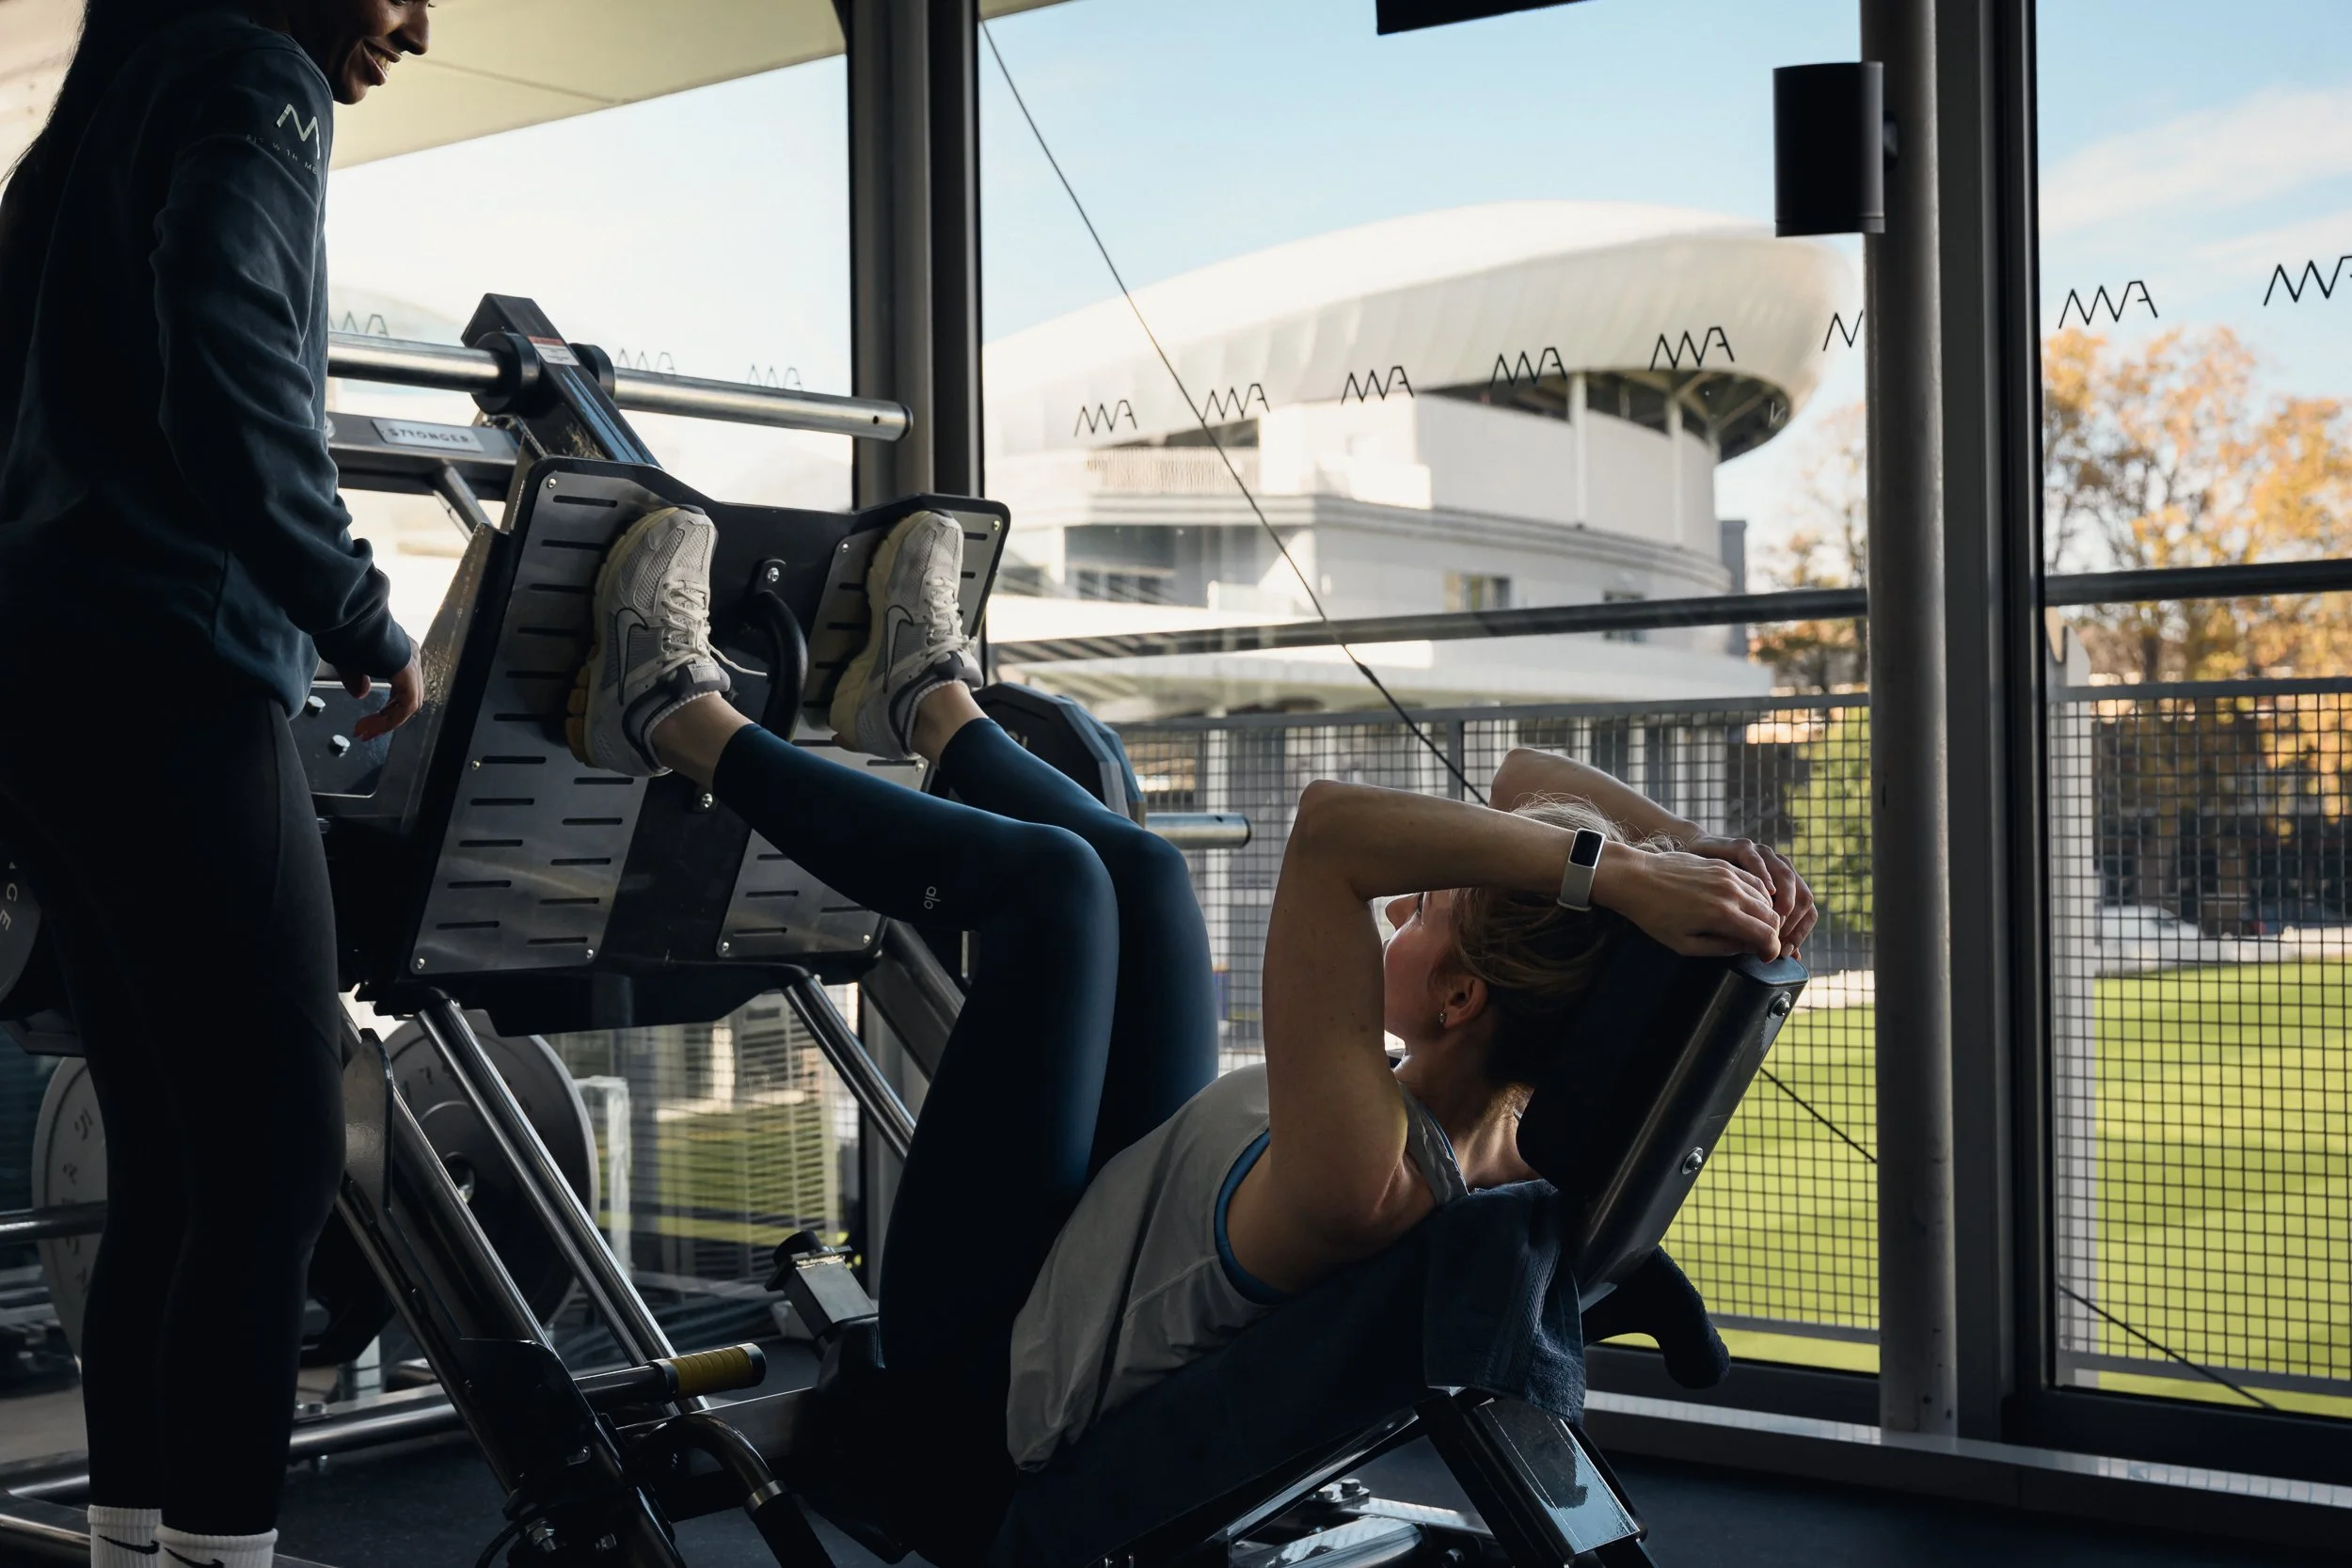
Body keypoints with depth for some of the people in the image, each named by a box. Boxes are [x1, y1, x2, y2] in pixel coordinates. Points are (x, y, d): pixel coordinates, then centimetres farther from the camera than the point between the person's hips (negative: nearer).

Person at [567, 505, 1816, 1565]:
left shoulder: (1361, 1185, -40)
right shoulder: (1515, 1147, -16)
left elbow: (1328, 827, -50)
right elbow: (1529, 784, -10)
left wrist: (1613, 874, -50)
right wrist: (1693, 846, -27)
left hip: (989, 1387, -7)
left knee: (1051, 876, -8)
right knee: (1134, 870, 9)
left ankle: (683, 722, 13)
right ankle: (926, 700, 40)